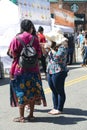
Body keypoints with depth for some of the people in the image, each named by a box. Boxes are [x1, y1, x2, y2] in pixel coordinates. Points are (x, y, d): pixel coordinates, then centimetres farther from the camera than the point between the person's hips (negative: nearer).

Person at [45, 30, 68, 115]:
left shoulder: (63, 47, -10)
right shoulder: (53, 47, 14)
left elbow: (58, 57, -21)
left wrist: (52, 49, -12)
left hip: (58, 72, -8)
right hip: (50, 72, 8)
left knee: (60, 91, 0)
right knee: (54, 91, 13)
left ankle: (59, 109, 6)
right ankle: (55, 108, 22)